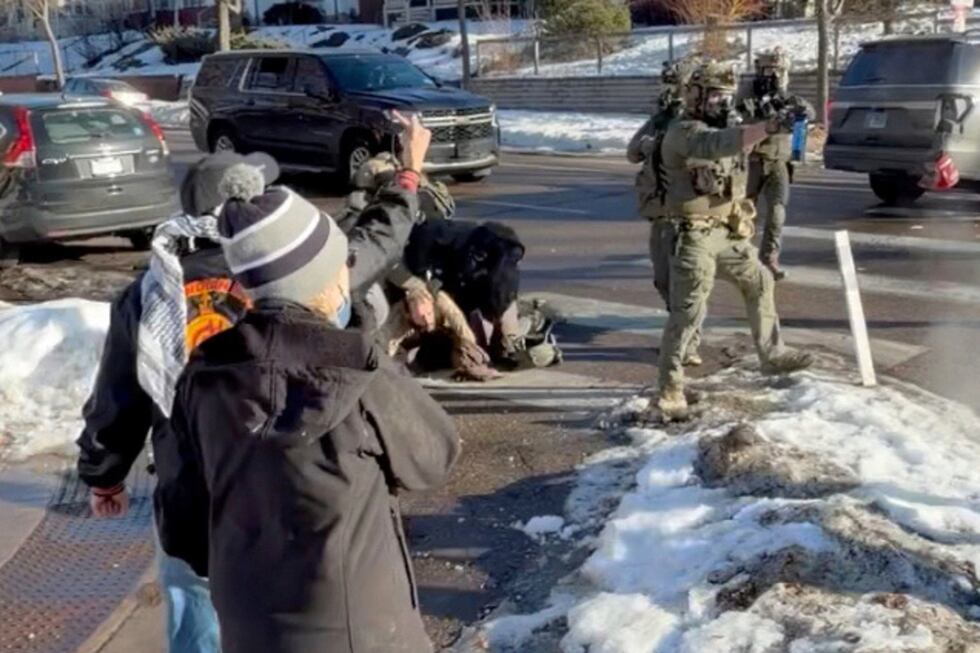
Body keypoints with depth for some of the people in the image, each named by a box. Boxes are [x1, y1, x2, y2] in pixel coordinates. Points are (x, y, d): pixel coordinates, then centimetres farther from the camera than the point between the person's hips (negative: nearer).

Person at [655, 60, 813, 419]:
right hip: (695, 237, -9)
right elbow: (718, 144, -33)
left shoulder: (720, 129, 16)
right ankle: (670, 386, 1)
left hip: (728, 232, 9)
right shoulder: (682, 132, -15)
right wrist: (768, 127, -43)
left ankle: (772, 354, 33)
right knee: (687, 311, -8)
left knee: (760, 283, 18)